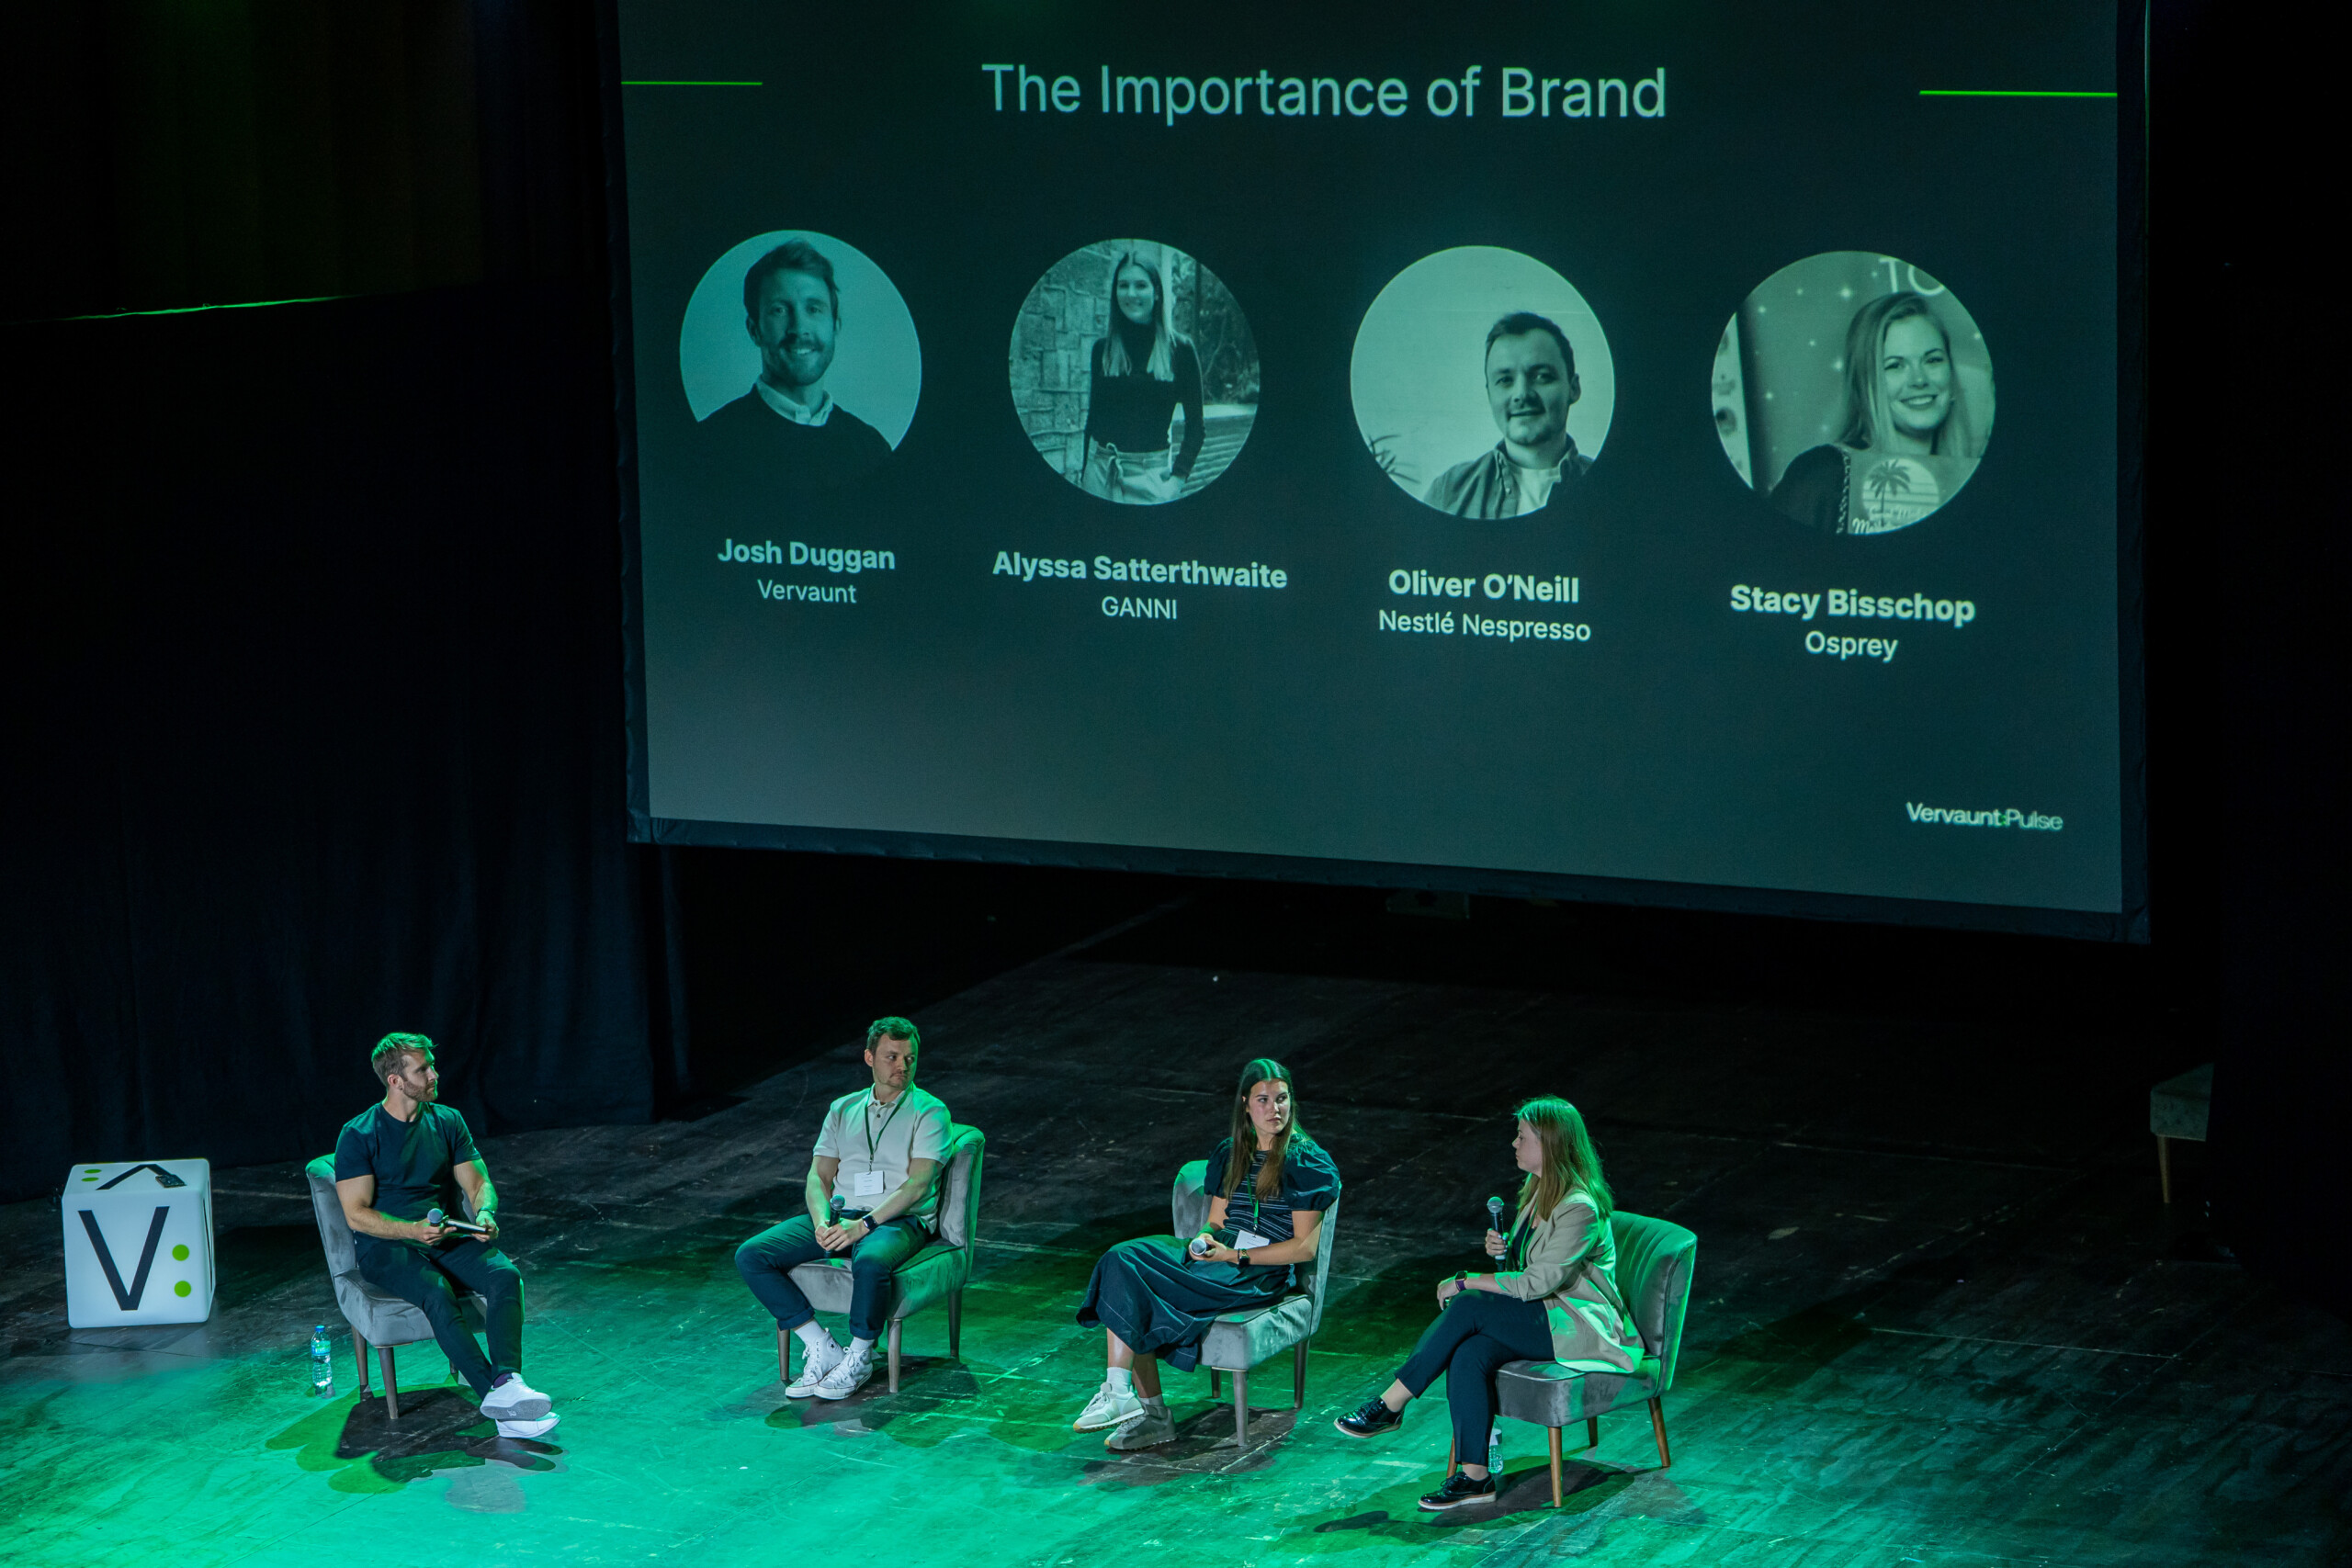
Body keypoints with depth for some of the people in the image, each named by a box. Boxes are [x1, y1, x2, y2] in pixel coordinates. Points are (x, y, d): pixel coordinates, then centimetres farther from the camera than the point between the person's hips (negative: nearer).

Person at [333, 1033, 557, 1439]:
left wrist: (484, 1213, -14)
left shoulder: (447, 1122, 11)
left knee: (504, 1275, -27)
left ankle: (507, 1382, -46)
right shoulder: (358, 1135, -4)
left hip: (447, 1237, 5)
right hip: (385, 1247, -5)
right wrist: (412, 1230, -25)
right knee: (437, 1292, -36)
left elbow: (478, 1182, 11)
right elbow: (357, 1214, -9)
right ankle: (502, 1409, -44)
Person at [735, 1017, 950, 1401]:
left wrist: (864, 1225, -21)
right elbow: (819, 1175, 11)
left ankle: (859, 1357, -18)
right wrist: (823, 1221, -11)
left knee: (869, 1263, -42)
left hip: (899, 1221, -5)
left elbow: (918, 1184, -10)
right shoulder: (843, 1109, 18)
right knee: (750, 1256, -16)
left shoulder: (929, 1112, 2)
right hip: (841, 1214, 5)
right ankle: (822, 1347, -12)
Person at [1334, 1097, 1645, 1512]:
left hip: (1578, 1328, -8)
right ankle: (1474, 1475, -23)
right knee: (1468, 1354, -22)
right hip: (1542, 1320, 8)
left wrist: (1468, 1282, -15)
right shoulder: (1539, 1191, 12)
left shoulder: (1578, 1209, -19)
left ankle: (1390, 1405, -15)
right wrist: (1503, 1251, 1)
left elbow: (1541, 1281, -21)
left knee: (1469, 1307, -24)